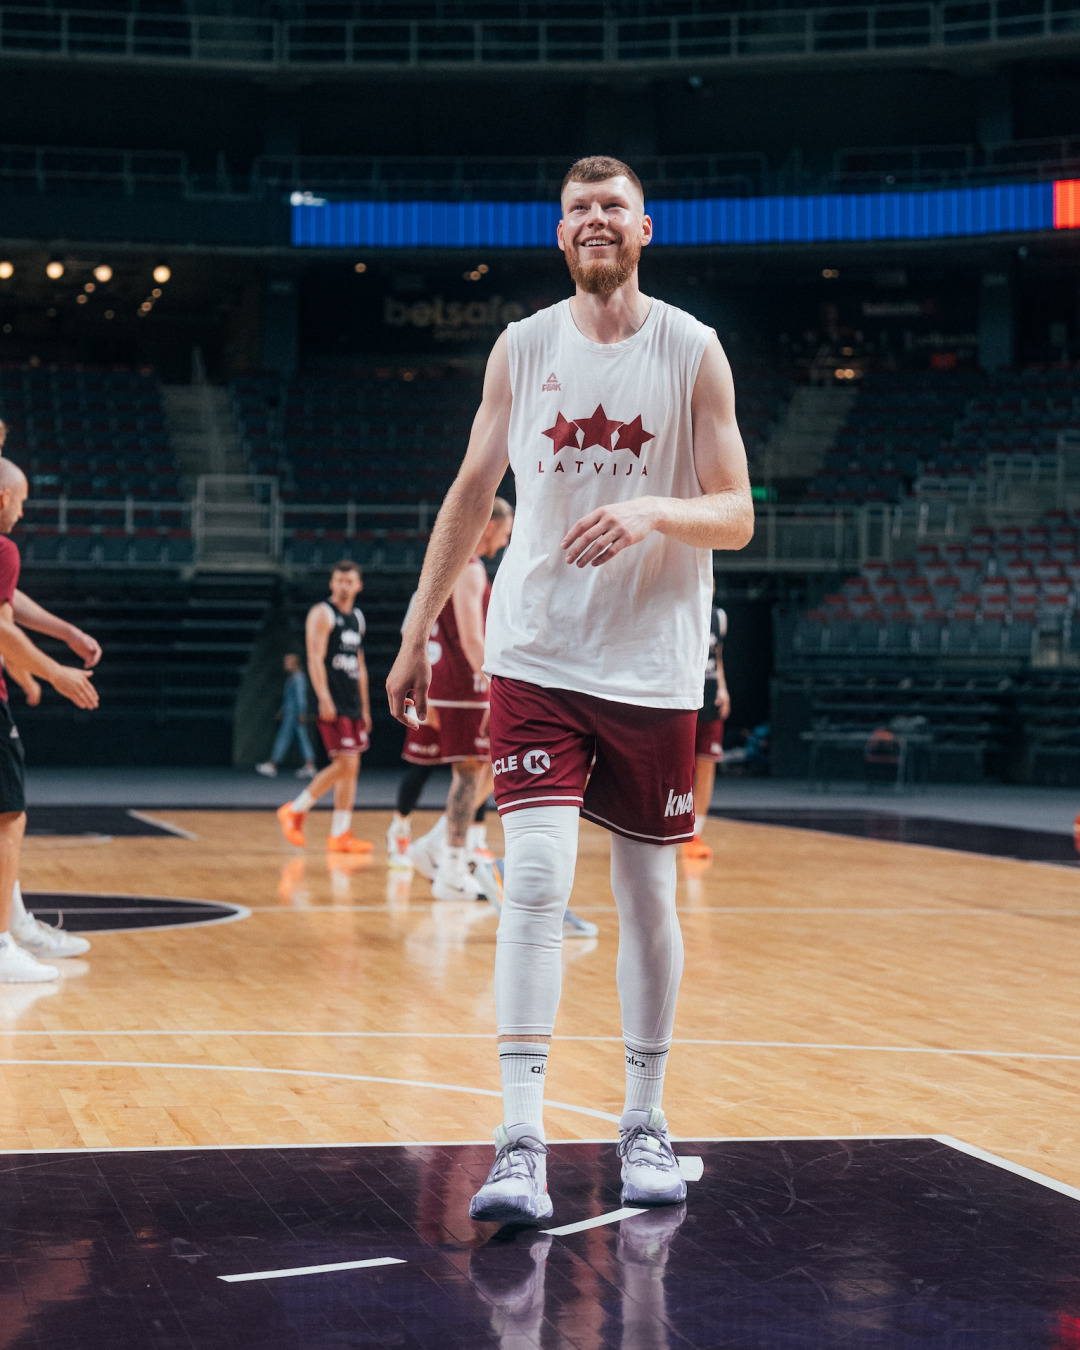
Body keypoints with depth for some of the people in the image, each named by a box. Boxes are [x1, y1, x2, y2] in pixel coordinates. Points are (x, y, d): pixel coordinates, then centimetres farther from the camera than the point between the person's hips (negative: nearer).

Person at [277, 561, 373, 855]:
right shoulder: (322, 614, -6)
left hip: (353, 704, 8)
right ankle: (295, 811, -1)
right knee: (346, 764, -13)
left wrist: (365, 707, 20)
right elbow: (315, 658, -14)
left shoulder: (357, 618, 18)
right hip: (332, 704, -8)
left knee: (350, 768, 4)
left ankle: (340, 834, 7)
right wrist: (324, 699, -24)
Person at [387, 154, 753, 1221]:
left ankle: (644, 1124, 24)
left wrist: (654, 510, -24)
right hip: (536, 658, 0)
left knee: (648, 898, 8)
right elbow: (472, 495, 13)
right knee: (535, 881, -13)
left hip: (653, 668, 0)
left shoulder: (693, 352, -1)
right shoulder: (521, 349, 5)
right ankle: (521, 1144, -14)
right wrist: (417, 632, 13)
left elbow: (736, 517, -3)